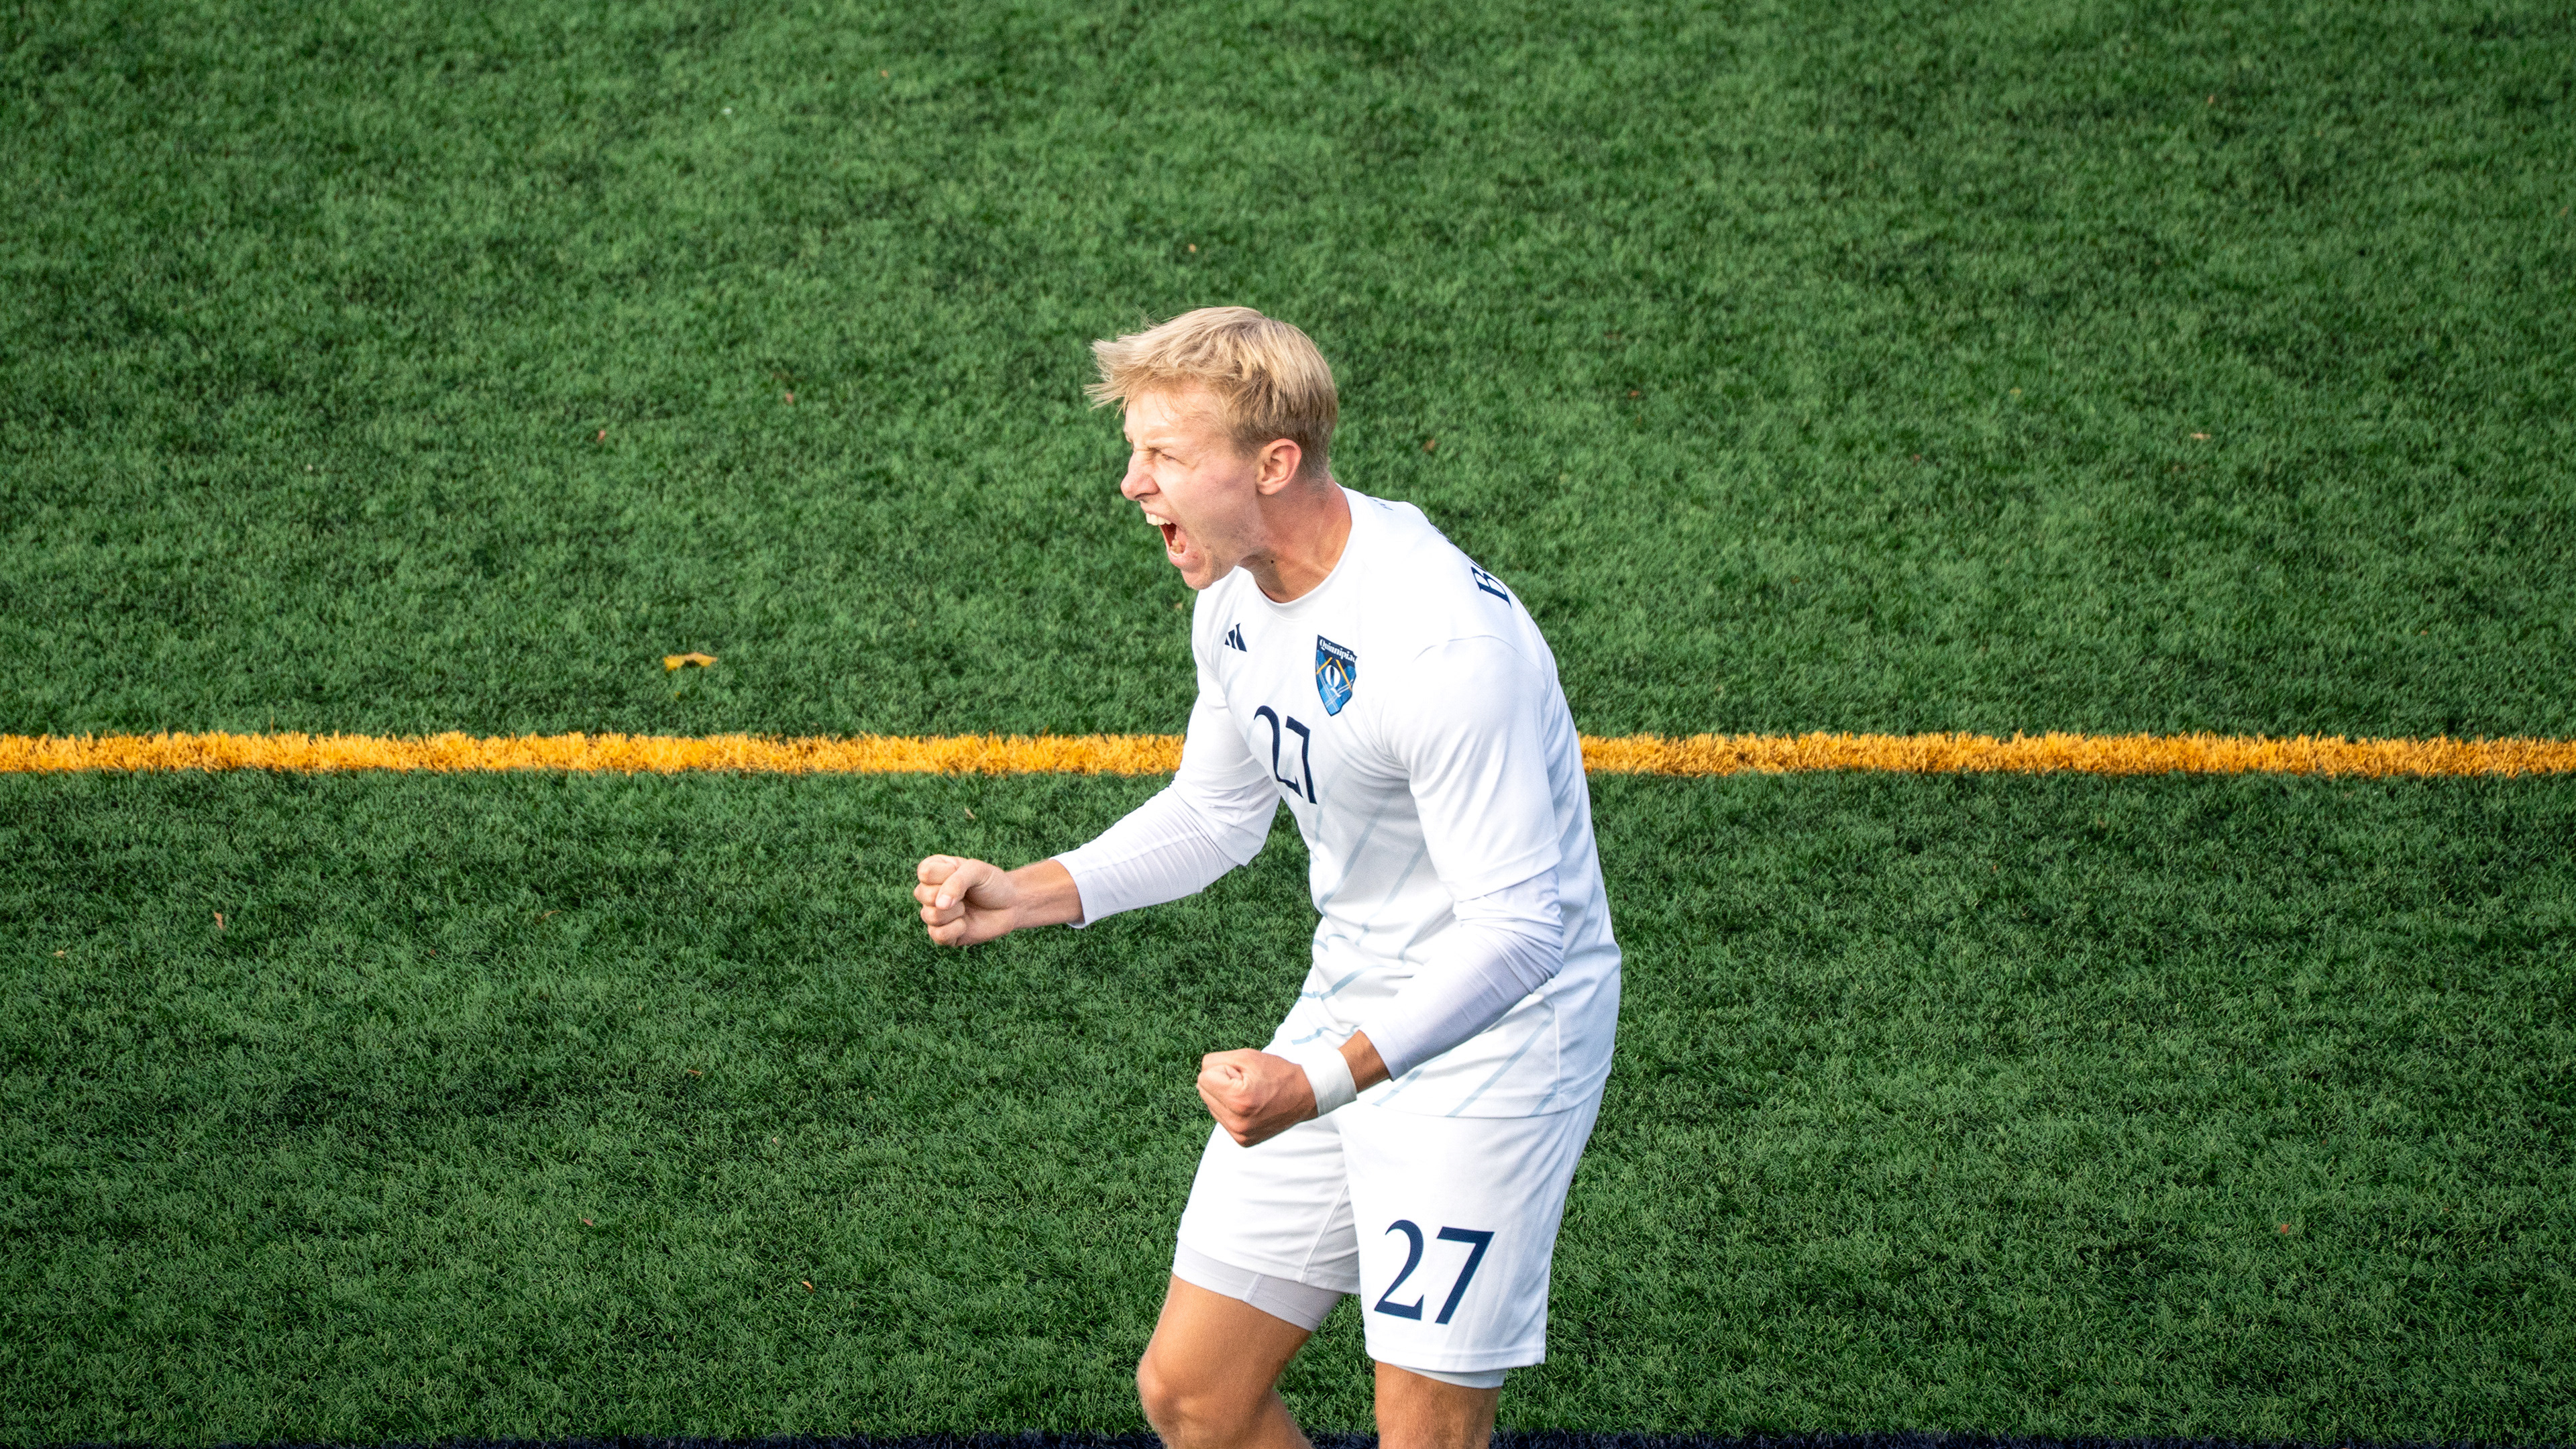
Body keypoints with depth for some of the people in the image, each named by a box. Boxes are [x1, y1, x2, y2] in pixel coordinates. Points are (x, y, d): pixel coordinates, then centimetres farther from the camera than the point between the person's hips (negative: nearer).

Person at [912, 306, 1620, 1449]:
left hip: (1495, 1041, -8)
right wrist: (1024, 896, 3)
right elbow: (1216, 813, 17)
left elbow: (1518, 929, -28)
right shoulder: (1236, 598, 0)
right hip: (1350, 1004, 8)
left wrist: (1323, 1081, -37)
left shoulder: (1446, 642, -29)